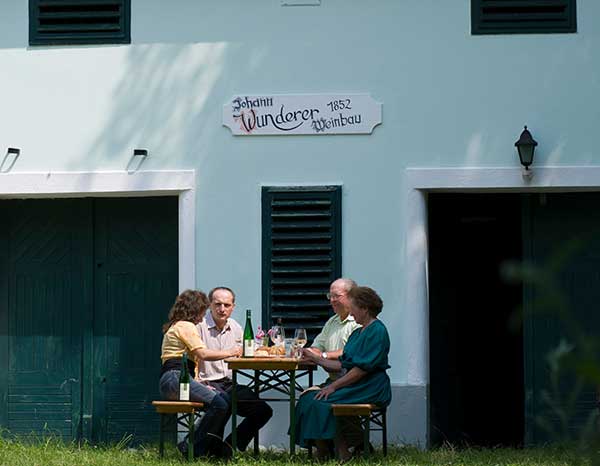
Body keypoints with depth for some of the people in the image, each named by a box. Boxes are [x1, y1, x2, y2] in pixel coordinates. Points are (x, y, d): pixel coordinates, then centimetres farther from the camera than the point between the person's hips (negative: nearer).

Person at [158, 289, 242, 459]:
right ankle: (193, 447, -16)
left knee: (225, 400, 0)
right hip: (175, 379, -11)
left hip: (177, 380, 11)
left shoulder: (177, 326, 30)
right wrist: (228, 352, -2)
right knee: (219, 404, -23)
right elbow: (203, 354, -14)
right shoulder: (185, 326, -4)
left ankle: (213, 448, -1)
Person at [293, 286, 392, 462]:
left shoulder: (377, 331, -11)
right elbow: (342, 365, 20)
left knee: (321, 401, -24)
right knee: (308, 397, -10)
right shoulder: (358, 332, 21)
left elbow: (362, 368, -17)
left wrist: (334, 386, -17)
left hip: (370, 389, -9)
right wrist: (315, 358, 14)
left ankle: (342, 453, -15)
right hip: (353, 385, 9)